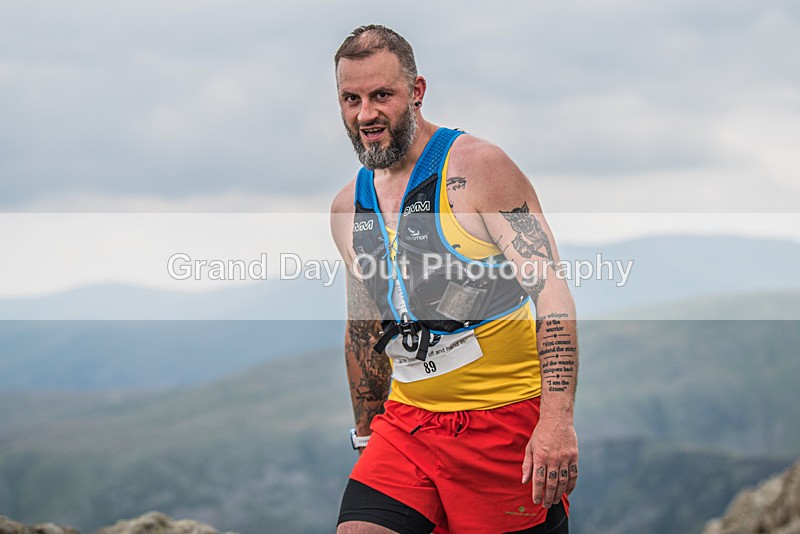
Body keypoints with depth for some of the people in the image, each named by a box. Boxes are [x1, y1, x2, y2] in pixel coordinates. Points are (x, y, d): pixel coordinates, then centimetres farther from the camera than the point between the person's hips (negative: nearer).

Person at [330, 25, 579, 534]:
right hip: (407, 422, 5)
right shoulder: (348, 208, 9)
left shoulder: (479, 167, -9)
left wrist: (557, 421, -26)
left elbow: (551, 291, -16)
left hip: (507, 420, -5)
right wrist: (366, 436, 25)